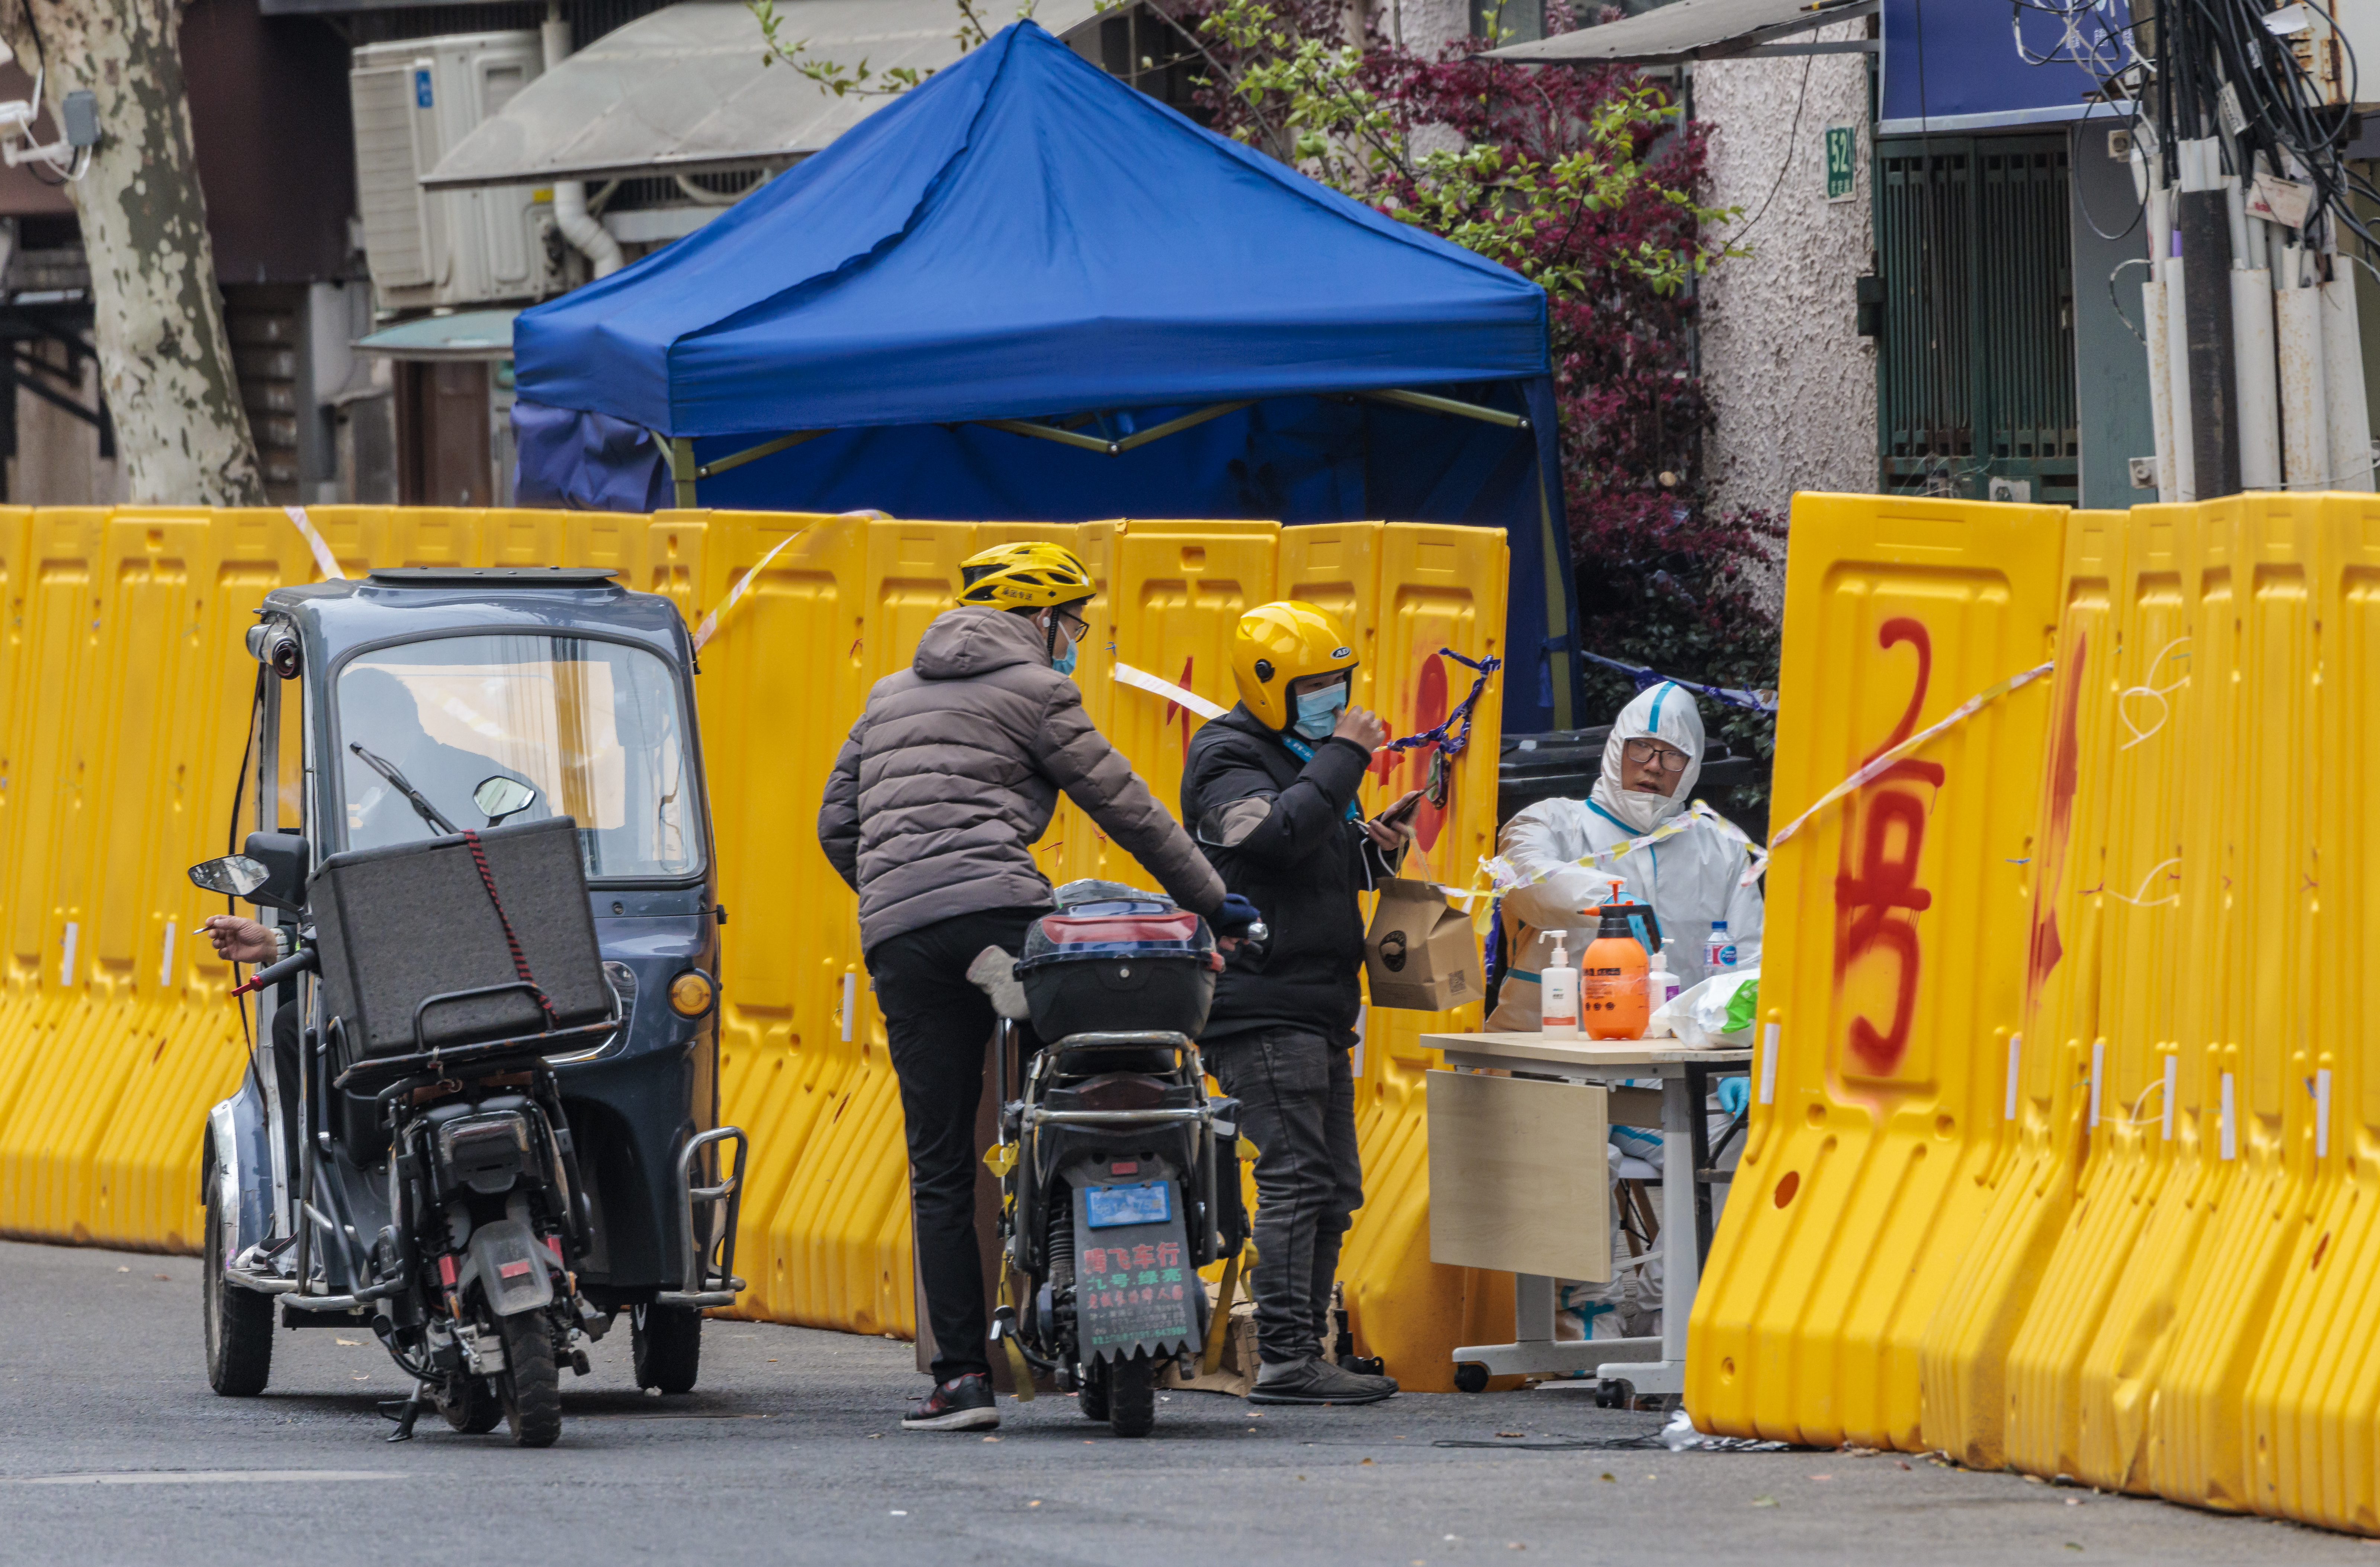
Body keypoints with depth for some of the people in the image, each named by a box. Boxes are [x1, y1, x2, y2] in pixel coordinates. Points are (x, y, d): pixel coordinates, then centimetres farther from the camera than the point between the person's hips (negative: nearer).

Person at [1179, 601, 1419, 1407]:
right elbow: (1278, 833, -26)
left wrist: (1376, 843, 9)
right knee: (1297, 1177, -15)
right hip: (1262, 1003, -10)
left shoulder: (1305, 755, 22)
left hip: (1314, 1006, 10)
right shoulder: (1228, 759, -8)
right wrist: (1344, 759, -20)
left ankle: (1307, 1353, 14)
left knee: (1332, 1189, 10)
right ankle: (1285, 1360, -17)